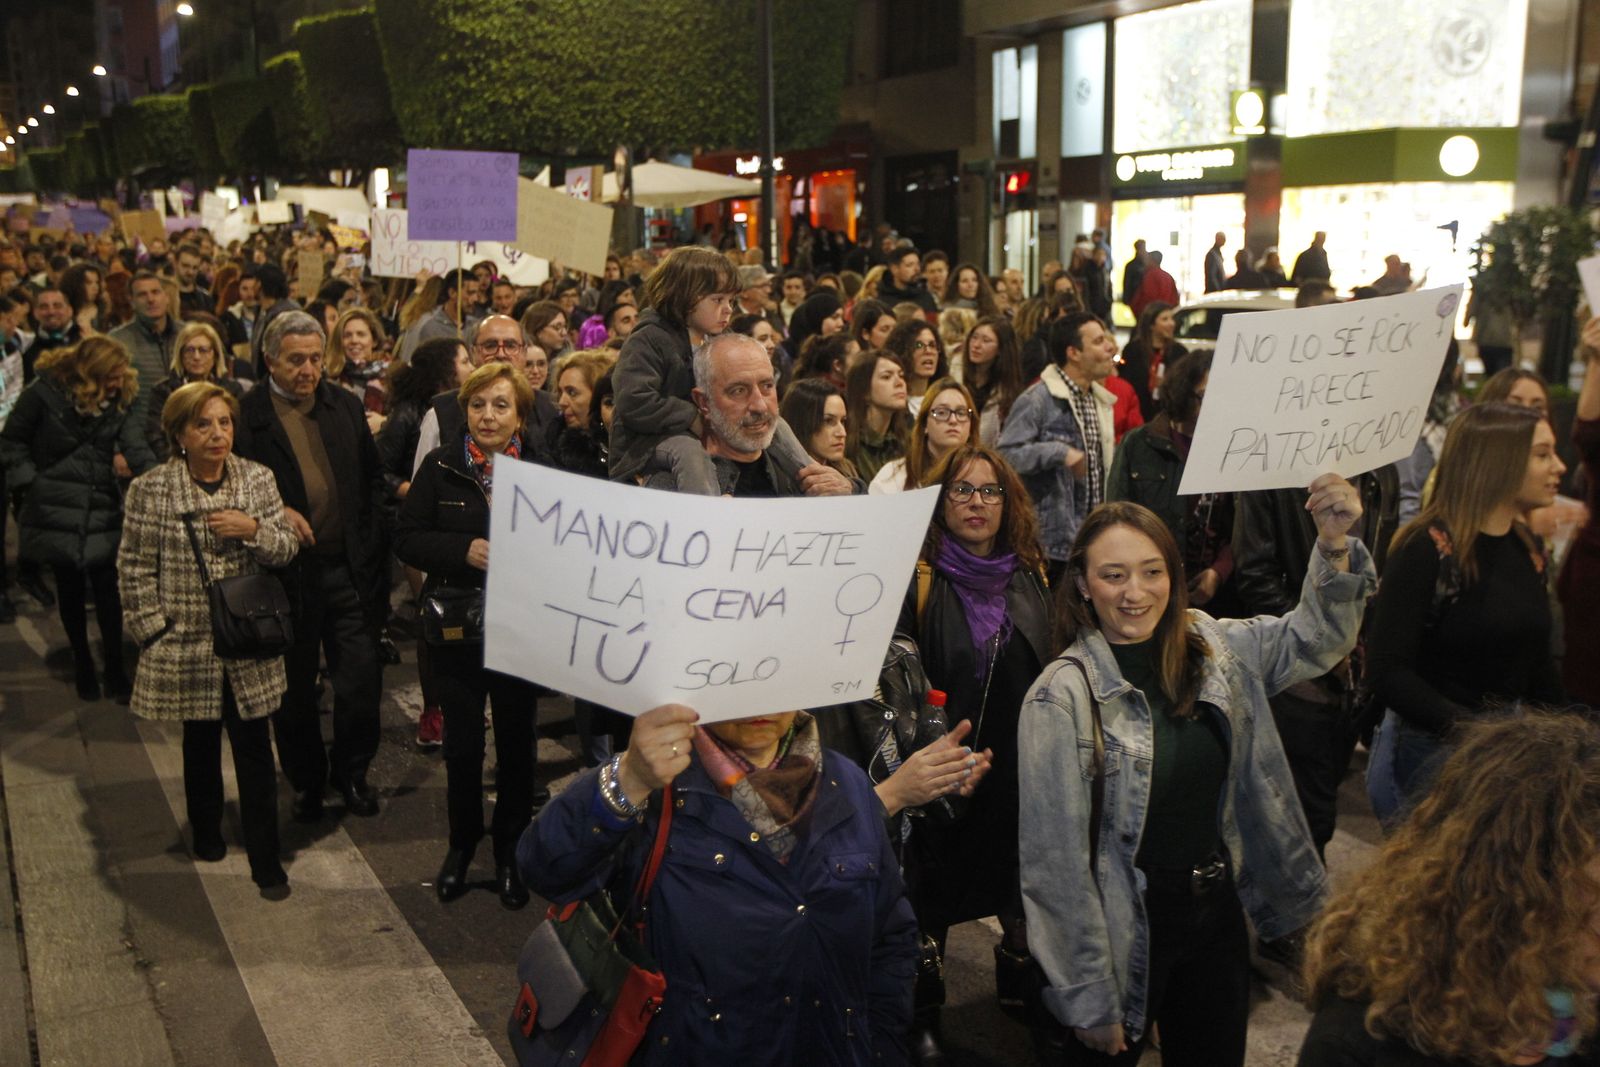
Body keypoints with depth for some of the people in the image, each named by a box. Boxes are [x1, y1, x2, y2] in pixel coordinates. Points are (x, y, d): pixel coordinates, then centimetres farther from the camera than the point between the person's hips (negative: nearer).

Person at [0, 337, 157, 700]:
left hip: (104, 512, 2)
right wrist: (31, 482, -8)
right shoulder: (46, 394, -9)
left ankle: (114, 668, 10)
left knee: (108, 590, -2)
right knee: (71, 589, 11)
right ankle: (83, 664, 28)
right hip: (58, 512, -2)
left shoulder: (118, 401, 0)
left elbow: (135, 447, -10)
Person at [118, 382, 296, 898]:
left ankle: (265, 860, 10)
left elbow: (288, 548, 2)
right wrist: (155, 633, -6)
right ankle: (205, 831, 39)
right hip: (187, 644, -1)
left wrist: (254, 530, -17)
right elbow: (134, 569, -4)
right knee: (200, 743, 17)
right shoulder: (150, 490, -7)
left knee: (254, 749, 1)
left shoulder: (257, 479, 0)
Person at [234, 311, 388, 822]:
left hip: (349, 569, 3)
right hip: (288, 573, -2)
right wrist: (276, 513, -19)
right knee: (295, 690, 12)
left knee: (361, 682, 4)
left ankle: (351, 773, 25)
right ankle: (307, 780, 30)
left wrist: (372, 545, 4)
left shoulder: (346, 406, 7)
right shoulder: (246, 415, -6)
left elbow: (373, 479, 11)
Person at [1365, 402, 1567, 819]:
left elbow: (1538, 664, 14)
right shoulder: (1426, 549, -16)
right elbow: (1388, 673, -22)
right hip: (1433, 750, -7)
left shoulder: (1528, 549, 7)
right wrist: (1474, 733, -29)